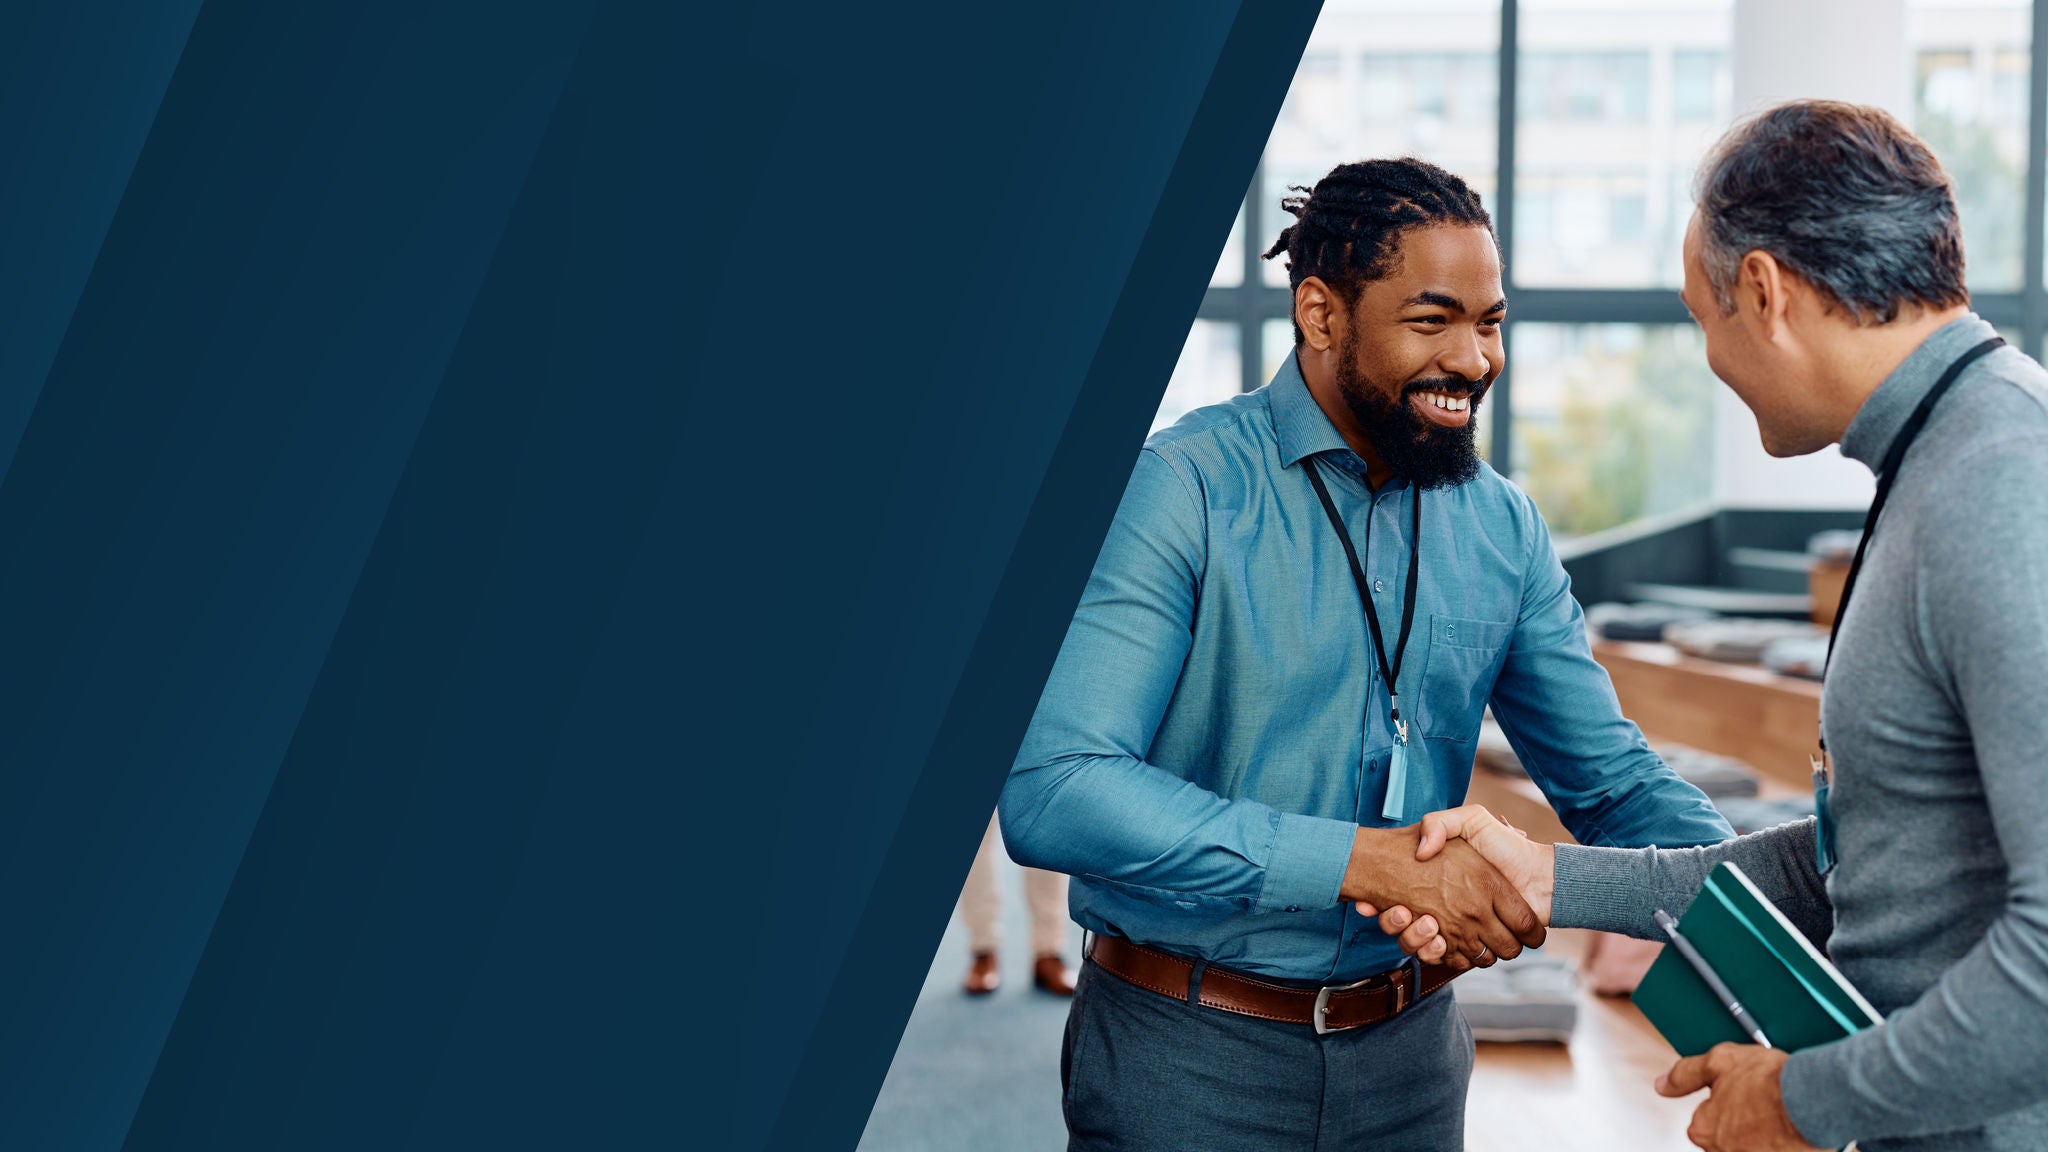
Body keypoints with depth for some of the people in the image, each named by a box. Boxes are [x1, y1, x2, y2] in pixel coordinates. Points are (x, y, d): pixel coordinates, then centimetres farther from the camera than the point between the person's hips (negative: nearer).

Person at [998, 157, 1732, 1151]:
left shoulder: (1503, 528, 4)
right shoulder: (1183, 491, -16)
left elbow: (1610, 780, 9)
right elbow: (1051, 792, -26)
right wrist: (1369, 861, -29)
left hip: (1409, 1055, 6)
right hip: (1189, 1061, -5)